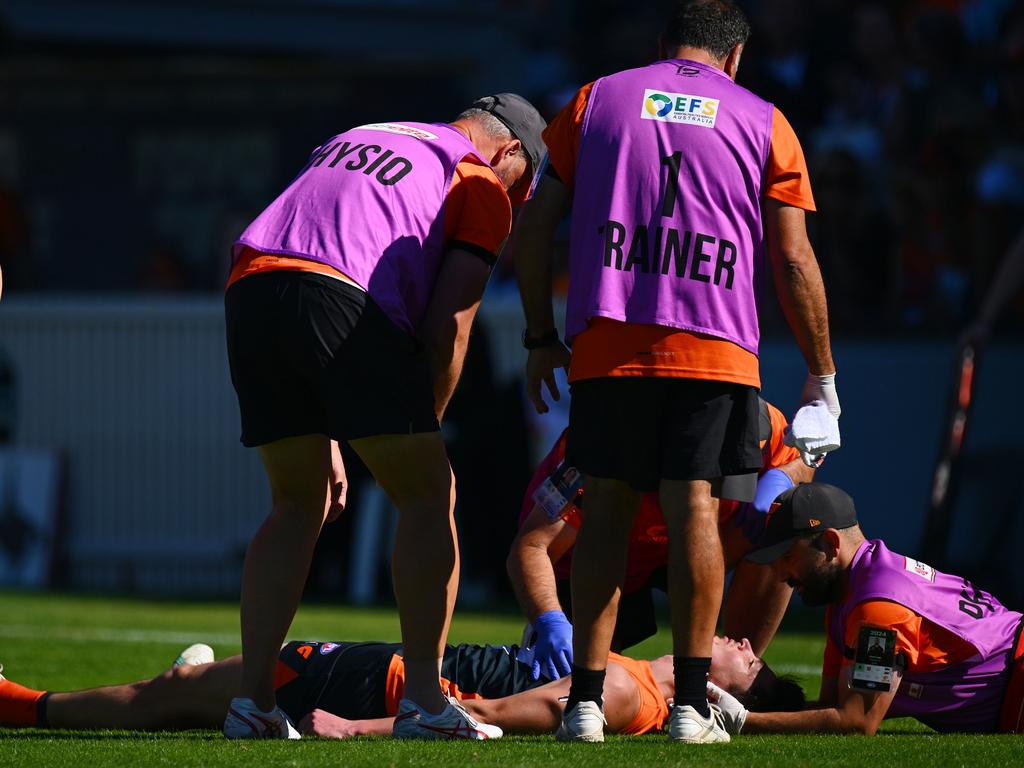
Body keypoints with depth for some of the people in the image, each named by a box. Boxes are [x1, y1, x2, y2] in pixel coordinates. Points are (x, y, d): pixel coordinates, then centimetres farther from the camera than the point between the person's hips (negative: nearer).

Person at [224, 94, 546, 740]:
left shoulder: (353, 142, 34)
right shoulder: (483, 188, 15)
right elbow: (448, 324, 5)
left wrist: (324, 439, 31)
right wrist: (423, 430, 18)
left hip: (248, 291, 6)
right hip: (342, 298, -6)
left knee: (298, 504, 19)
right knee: (428, 496, 6)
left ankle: (253, 697, 12)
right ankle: (424, 699, 1)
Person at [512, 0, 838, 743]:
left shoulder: (596, 100, 15)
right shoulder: (763, 123, 12)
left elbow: (535, 226, 11)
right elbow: (793, 262, 8)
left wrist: (540, 337, 19)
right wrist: (822, 377, 14)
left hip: (607, 342, 1)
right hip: (714, 347, -1)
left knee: (609, 507, 8)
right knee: (695, 509, -1)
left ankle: (587, 700, 4)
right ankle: (691, 703, -5)